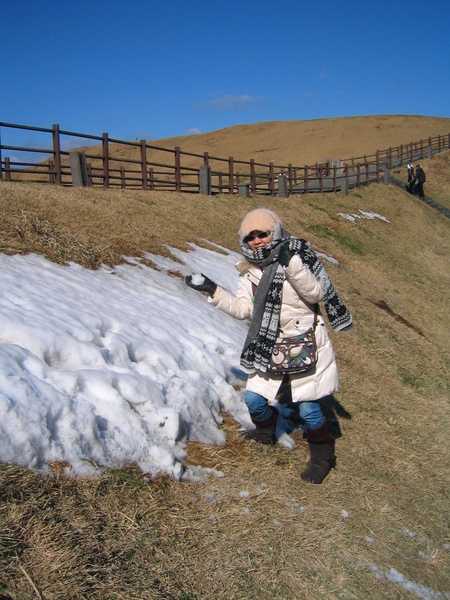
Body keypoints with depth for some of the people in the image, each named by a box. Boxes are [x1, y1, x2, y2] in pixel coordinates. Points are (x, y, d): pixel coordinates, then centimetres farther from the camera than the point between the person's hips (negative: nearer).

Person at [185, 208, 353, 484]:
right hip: (270, 346, 5)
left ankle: (323, 455, 26)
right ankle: (266, 432, 43)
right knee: (254, 399, 9)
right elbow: (243, 308, -2)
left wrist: (292, 263, -32)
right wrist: (212, 290, -8)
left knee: (308, 408, -1)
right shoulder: (249, 271, 3)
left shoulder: (296, 257, -12)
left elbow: (315, 294, -21)